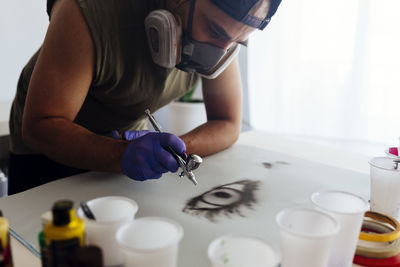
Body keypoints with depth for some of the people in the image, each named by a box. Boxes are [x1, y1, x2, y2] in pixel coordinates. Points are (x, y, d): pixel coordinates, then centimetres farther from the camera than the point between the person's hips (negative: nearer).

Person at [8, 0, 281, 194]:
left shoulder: (225, 32, -19)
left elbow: (228, 125, -13)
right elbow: (38, 126, -32)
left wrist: (164, 150, -32)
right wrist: (122, 154, -50)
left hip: (130, 137, 4)